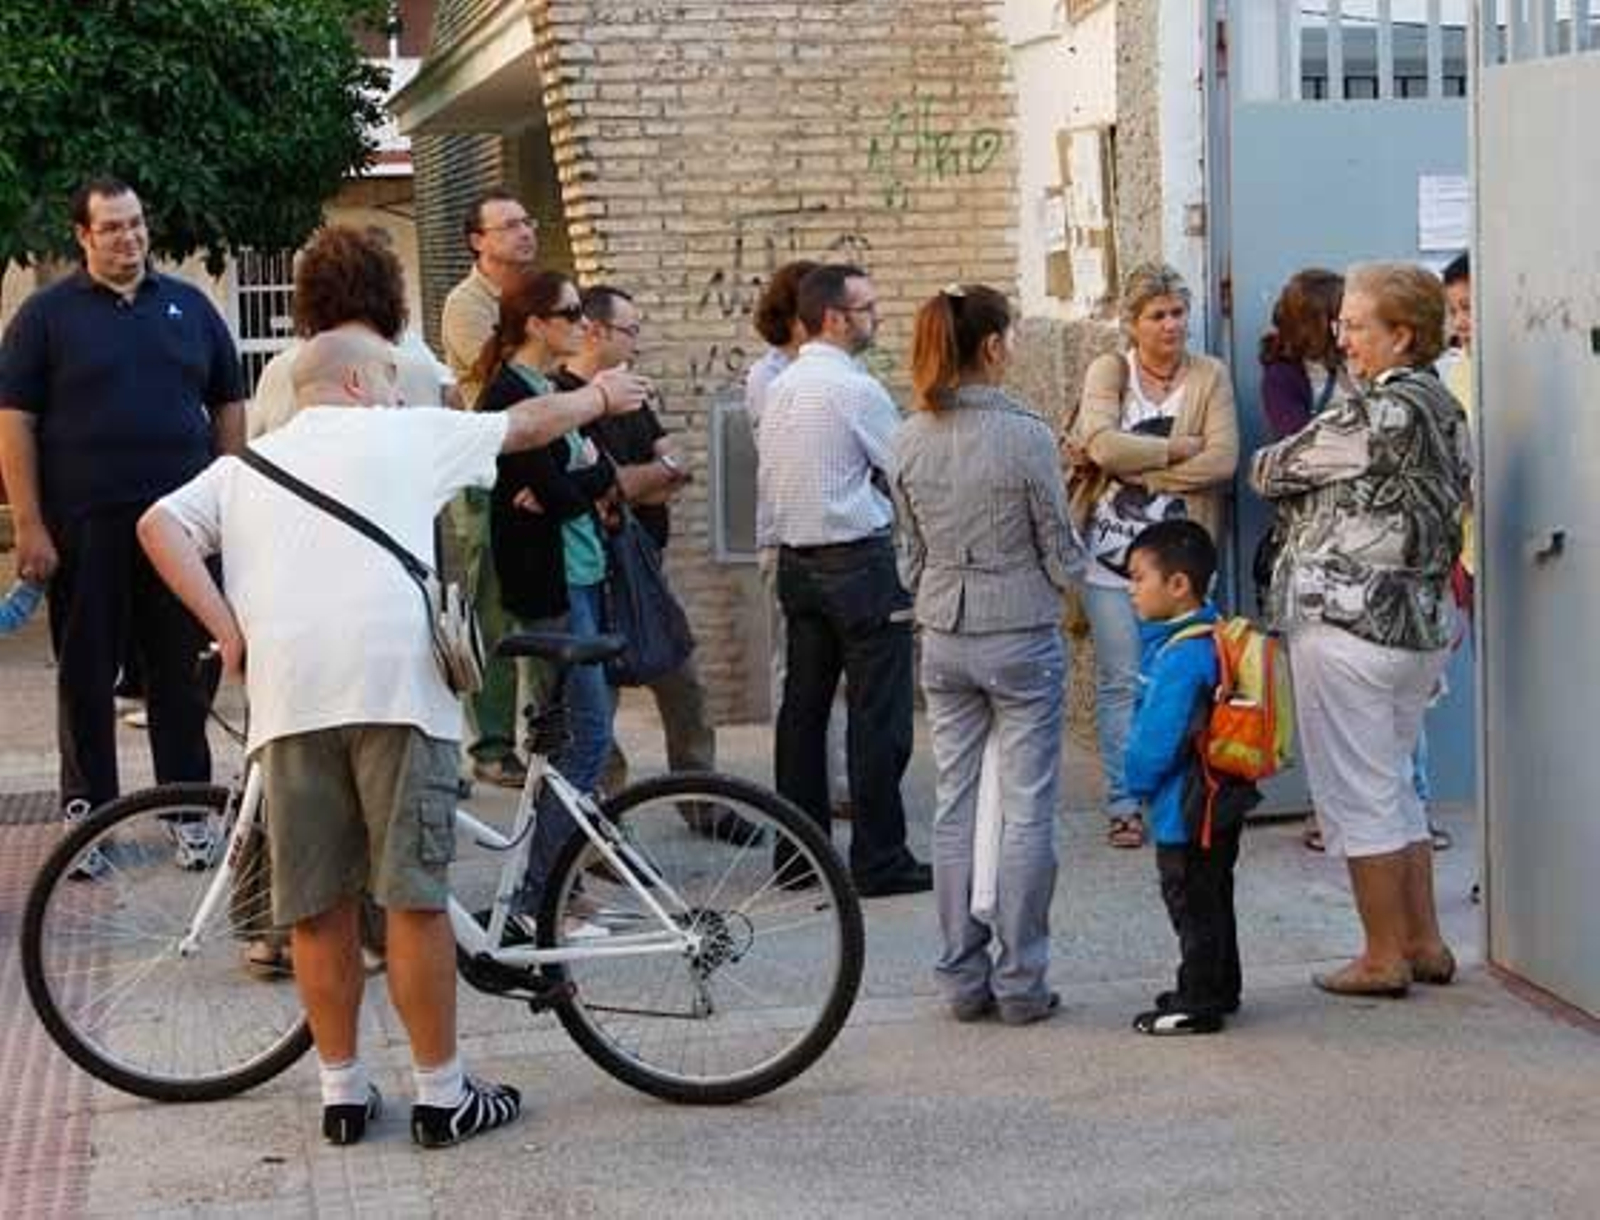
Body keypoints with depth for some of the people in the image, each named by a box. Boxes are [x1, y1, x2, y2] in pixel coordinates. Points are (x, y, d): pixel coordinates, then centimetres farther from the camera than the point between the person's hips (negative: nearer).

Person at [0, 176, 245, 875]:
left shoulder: (190, 307, 11)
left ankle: (188, 809, 17)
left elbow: (229, 405, 15)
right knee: (85, 675, 4)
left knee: (184, 672, 6)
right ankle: (85, 812, 14)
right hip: (84, 530, -2)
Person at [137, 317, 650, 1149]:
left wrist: (228, 631, 5)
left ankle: (342, 1090, 17)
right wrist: (601, 397, 43)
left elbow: (160, 525, 6)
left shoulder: (247, 463, 22)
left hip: (288, 693, 3)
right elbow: (527, 424, 26)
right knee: (415, 899, 1)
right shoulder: (406, 434, 15)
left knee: (321, 907, 10)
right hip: (394, 680, -3)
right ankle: (442, 1094, 7)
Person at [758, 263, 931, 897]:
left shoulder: (780, 388, 9)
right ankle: (879, 860, 0)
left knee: (804, 704, 12)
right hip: (859, 561, -8)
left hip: (794, 558, 8)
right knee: (877, 714, -2)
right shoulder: (856, 389, -14)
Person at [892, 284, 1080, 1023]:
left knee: (955, 806, 11)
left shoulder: (910, 440, 0)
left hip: (944, 639, 5)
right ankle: (1019, 983, 7)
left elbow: (910, 555, 9)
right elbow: (1062, 556, -7)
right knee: (1025, 810, 3)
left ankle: (963, 979, 16)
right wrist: (1062, 573, 14)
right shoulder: (1025, 435, -14)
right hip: (1022, 637, -5)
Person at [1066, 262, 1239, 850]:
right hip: (1111, 552, 0)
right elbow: (1102, 444, -14)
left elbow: (1222, 461, -9)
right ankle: (1124, 805, 10)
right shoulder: (1108, 370, 3)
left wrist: (1129, 464, -11)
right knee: (1120, 683, 3)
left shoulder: (1209, 376, 5)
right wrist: (1179, 447, -12)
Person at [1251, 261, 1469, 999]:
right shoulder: (1444, 410, 11)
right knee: (1392, 784, 19)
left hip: (1348, 621, -9)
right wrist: (1328, 485, 8)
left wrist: (1269, 466, 12)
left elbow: (1271, 472, -10)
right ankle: (1425, 944, 22)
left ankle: (1384, 957, 7)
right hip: (1421, 624, 9)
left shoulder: (1381, 413, -17)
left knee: (1357, 793, 0)